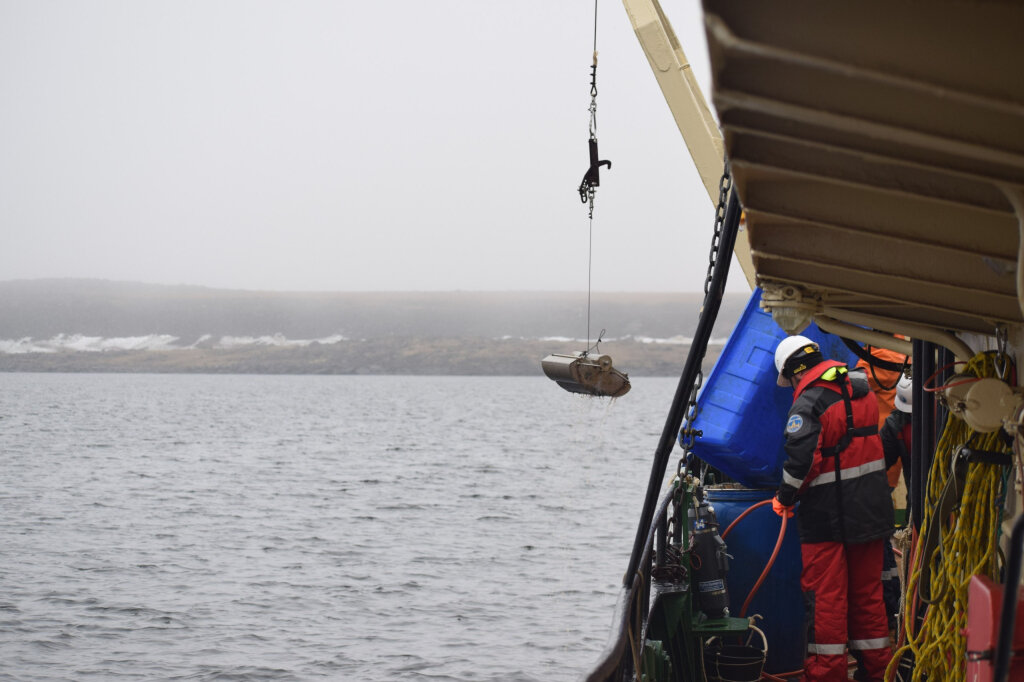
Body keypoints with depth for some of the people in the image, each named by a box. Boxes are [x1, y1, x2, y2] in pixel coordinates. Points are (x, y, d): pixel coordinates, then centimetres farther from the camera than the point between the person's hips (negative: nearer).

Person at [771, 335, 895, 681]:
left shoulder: (808, 402, -15)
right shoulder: (860, 390, 10)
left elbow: (801, 455, -24)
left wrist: (785, 496, -9)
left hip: (829, 511, -7)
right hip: (873, 506, 7)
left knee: (825, 593, 0)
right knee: (867, 588, 15)